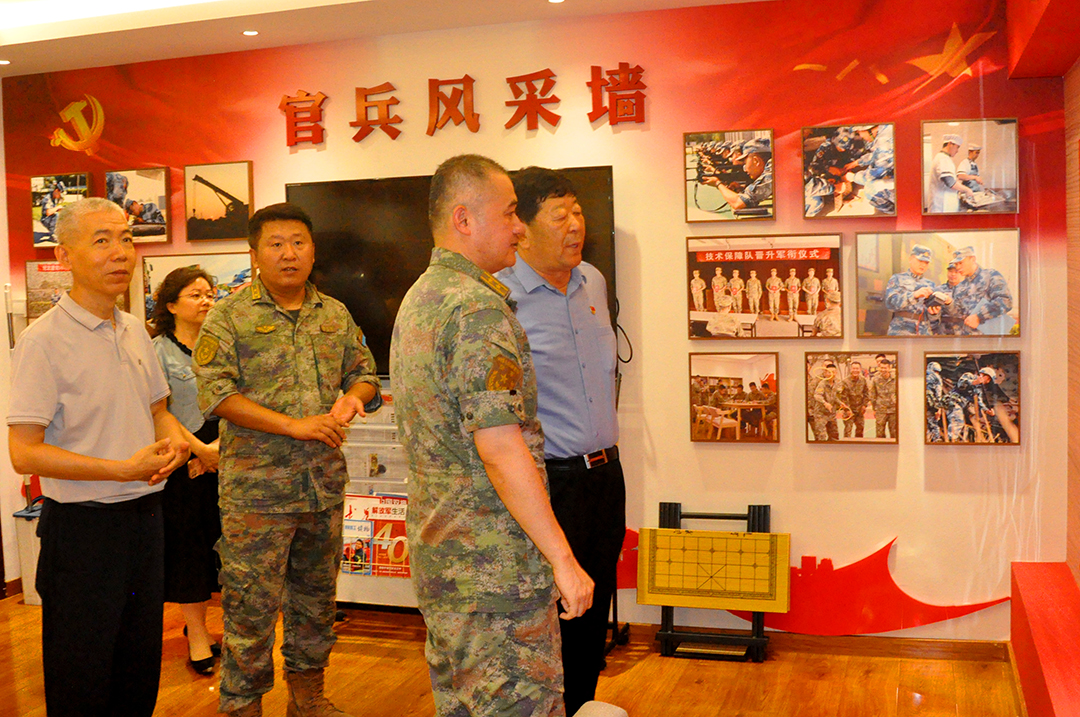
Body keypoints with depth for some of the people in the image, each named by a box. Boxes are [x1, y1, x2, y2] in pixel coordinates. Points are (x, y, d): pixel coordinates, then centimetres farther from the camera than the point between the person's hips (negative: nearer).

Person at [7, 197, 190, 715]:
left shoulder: (135, 331, 8)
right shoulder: (44, 341, -15)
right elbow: (24, 453, -19)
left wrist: (173, 441, -3)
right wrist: (126, 469, -22)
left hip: (145, 515, 7)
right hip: (82, 528, -6)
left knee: (141, 674, 18)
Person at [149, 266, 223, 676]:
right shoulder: (158, 352, -2)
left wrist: (219, 448, -7)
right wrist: (199, 449, -13)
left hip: (221, 460, 4)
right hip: (181, 464, -4)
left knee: (214, 544, 8)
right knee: (187, 545, 1)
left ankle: (198, 627, 23)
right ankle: (197, 635, 12)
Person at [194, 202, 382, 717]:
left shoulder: (335, 315, 11)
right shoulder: (229, 317, -4)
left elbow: (365, 375, 18)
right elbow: (215, 393, -13)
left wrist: (352, 397, -8)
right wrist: (297, 426, -19)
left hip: (325, 482, 5)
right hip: (257, 487, -5)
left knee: (317, 595, 16)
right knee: (252, 604, 0)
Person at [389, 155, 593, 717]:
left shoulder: (416, 300, 13)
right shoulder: (478, 307, -19)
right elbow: (500, 448, -25)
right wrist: (563, 559, -21)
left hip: (435, 545, 10)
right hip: (494, 555, -10)